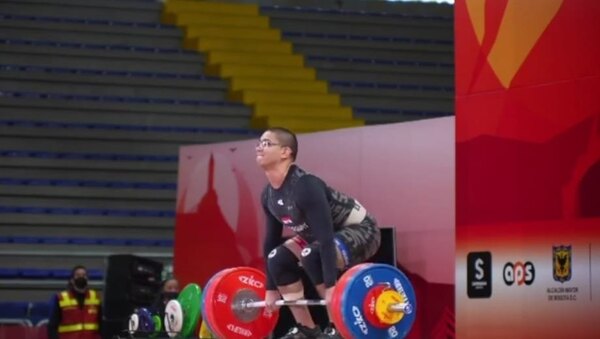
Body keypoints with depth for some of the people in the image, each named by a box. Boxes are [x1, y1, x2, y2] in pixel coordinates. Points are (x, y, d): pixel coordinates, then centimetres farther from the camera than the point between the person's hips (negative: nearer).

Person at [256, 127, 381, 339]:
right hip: (326, 233, 9)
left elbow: (326, 238, -36)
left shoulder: (305, 186, -31)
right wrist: (271, 289, 8)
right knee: (278, 259, -5)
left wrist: (331, 286, -40)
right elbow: (271, 240, 6)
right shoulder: (269, 195, -4)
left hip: (360, 229, -9)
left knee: (312, 256, -33)